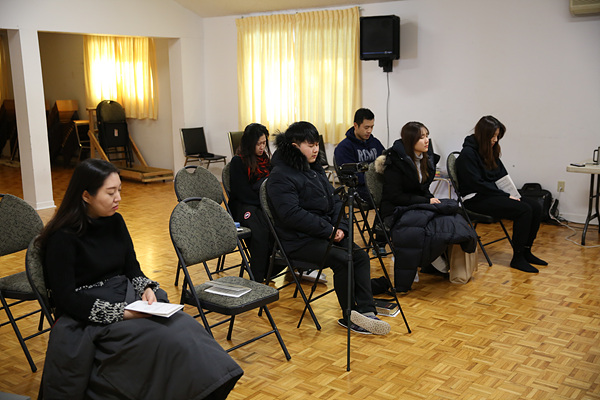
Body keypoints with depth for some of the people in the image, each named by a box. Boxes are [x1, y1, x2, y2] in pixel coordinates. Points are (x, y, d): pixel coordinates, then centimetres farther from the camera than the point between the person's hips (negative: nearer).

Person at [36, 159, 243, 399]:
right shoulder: (62, 238, -13)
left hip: (128, 299, 6)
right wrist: (122, 313, -22)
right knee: (165, 340, -27)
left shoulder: (115, 222, 6)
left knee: (185, 328, -20)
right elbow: (66, 298, -16)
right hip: (90, 316, -6)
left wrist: (147, 289, -8)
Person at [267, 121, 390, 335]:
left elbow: (334, 200, 16)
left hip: (326, 233, 8)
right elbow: (292, 214, -21)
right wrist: (328, 230, -19)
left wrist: (340, 227, -3)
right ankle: (350, 316, -9)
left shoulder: (315, 169, 15)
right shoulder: (281, 176, -12)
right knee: (343, 259, -25)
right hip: (299, 240, -8)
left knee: (361, 255, -12)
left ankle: (365, 311, -14)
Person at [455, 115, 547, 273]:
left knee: (536, 207, -7)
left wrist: (511, 194, -1)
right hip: (476, 199, -9)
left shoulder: (491, 151, 13)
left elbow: (502, 176, 18)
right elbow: (478, 184, -18)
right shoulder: (468, 153, -13)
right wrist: (506, 196, -16)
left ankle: (526, 251, 4)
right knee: (524, 210, -24)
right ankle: (517, 258, -15)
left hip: (493, 194, 9)